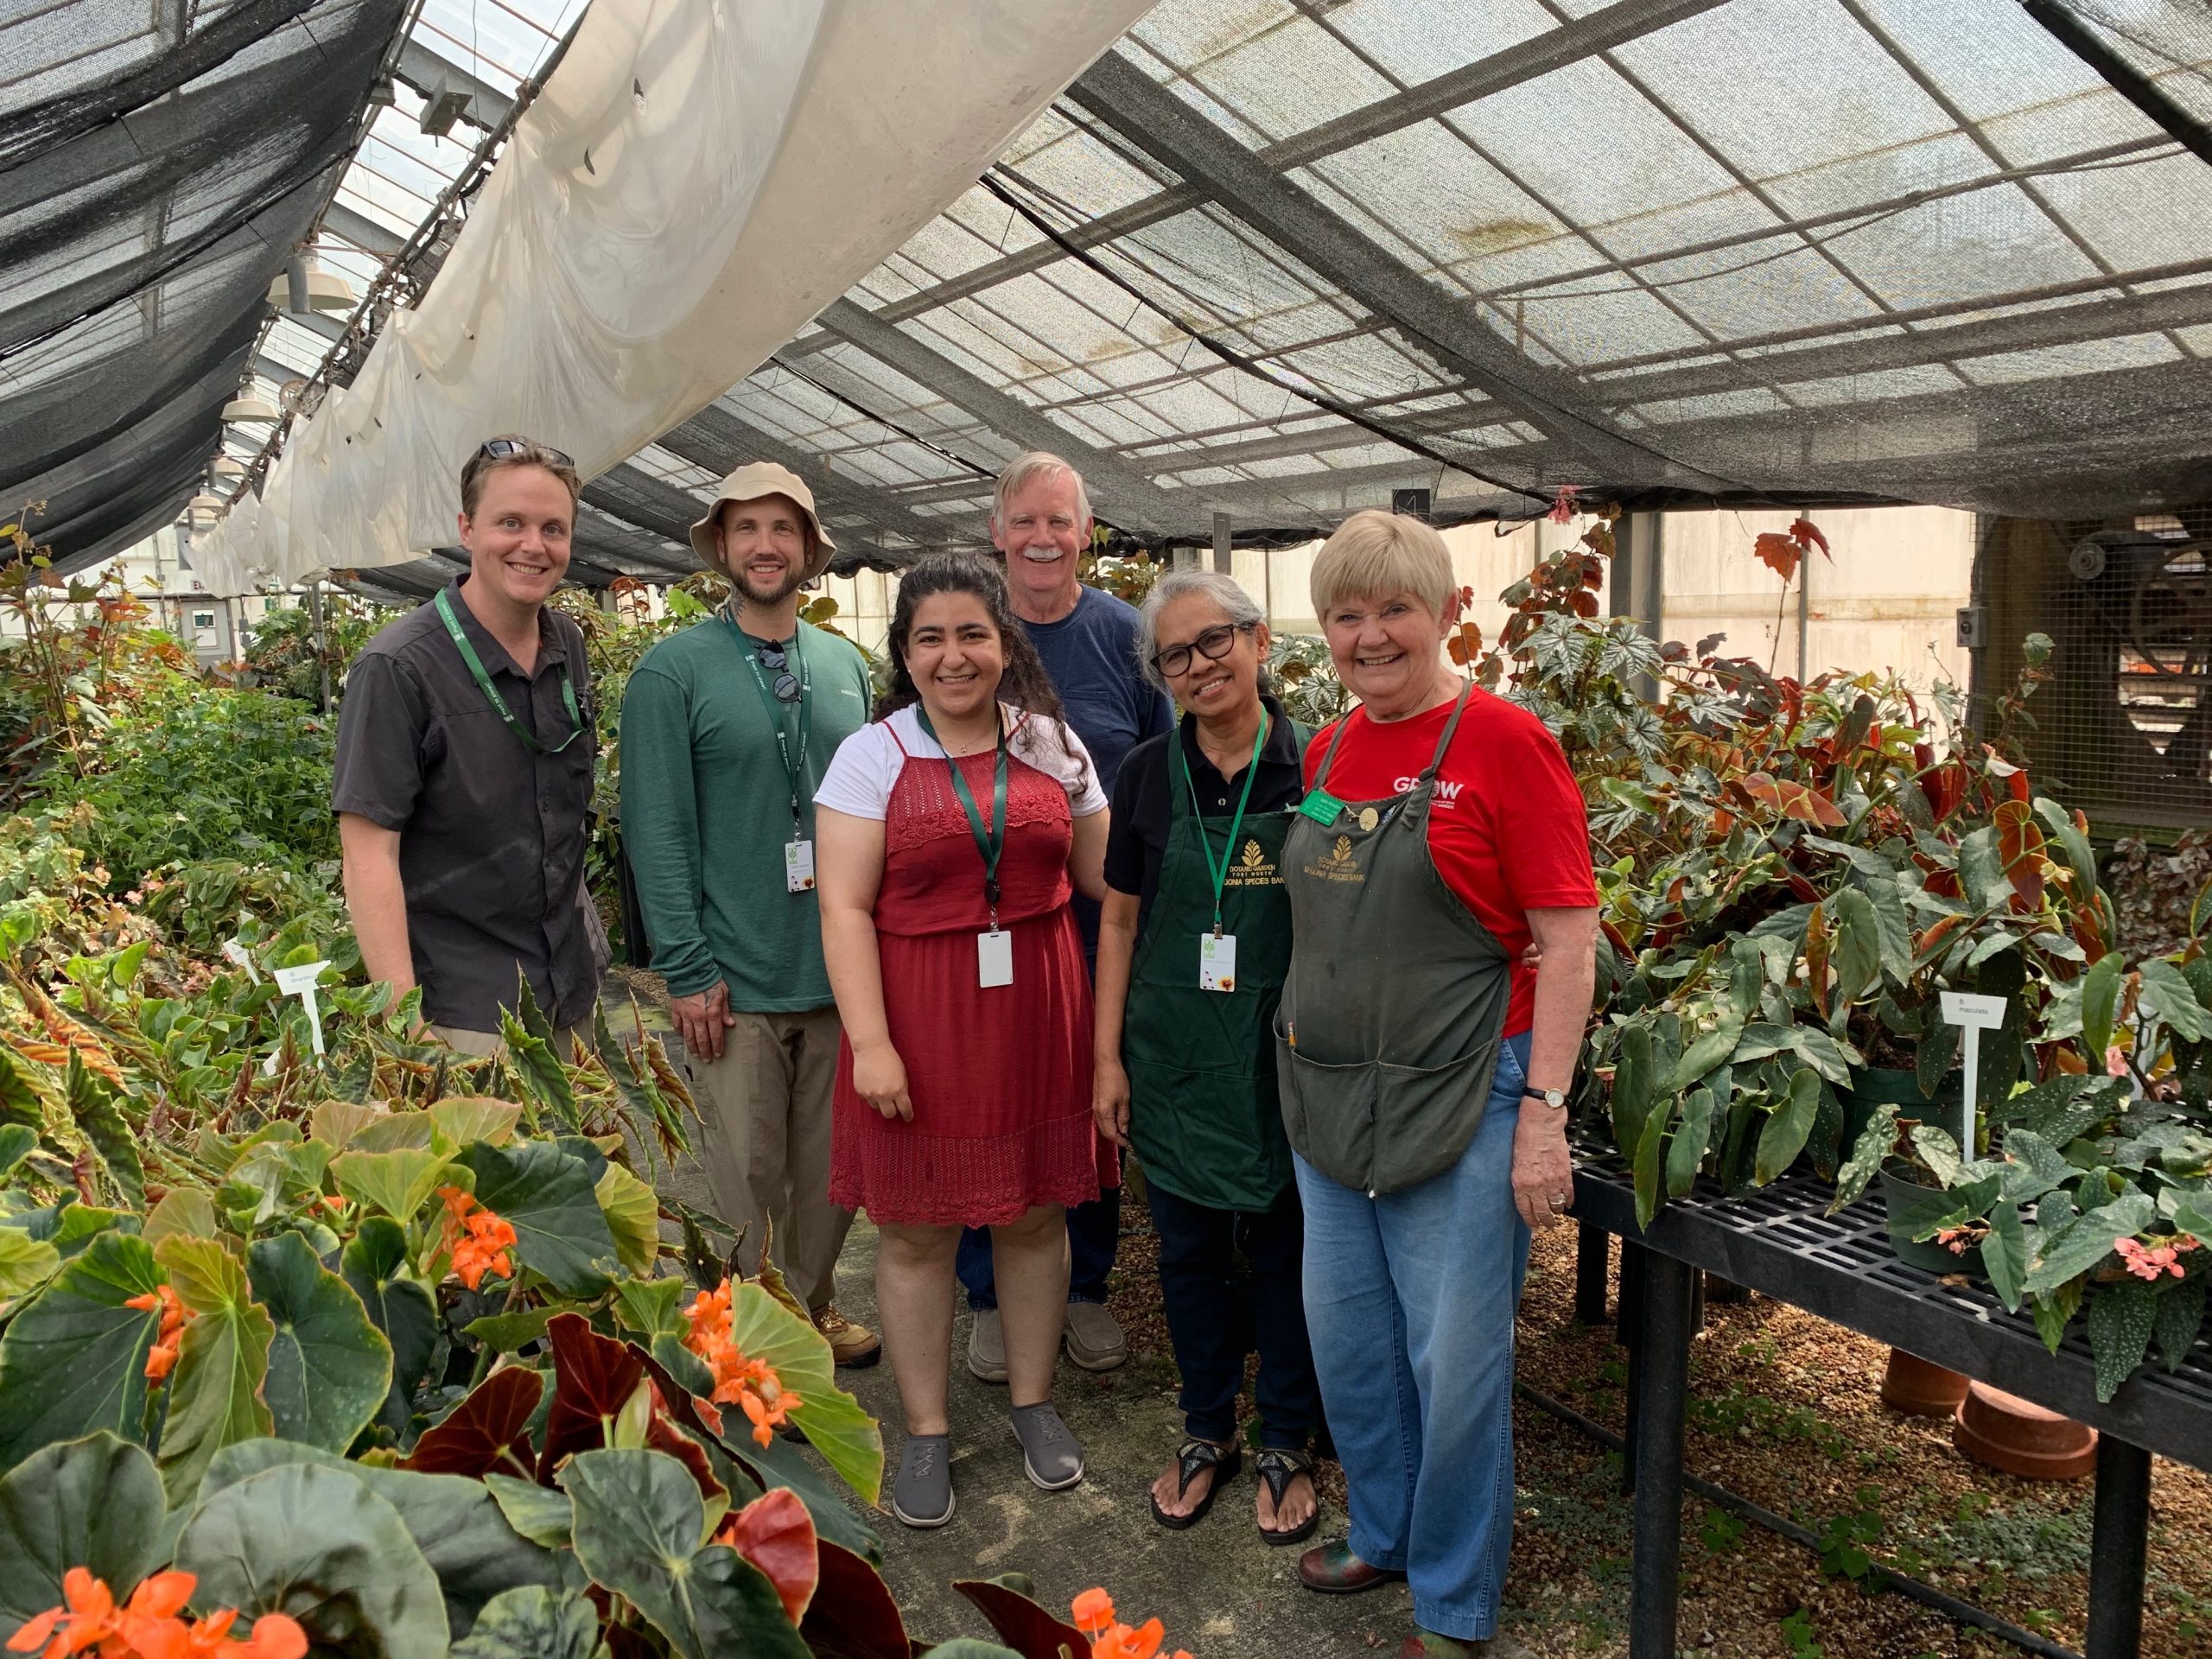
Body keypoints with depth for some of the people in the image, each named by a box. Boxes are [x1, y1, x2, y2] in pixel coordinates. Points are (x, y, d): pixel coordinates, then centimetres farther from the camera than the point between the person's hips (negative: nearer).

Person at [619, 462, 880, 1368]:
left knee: (835, 1165, 16)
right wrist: (687, 969, -14)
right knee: (744, 1176, 6)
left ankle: (813, 1307, 35)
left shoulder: (846, 665, 9)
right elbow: (658, 831, -9)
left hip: (841, 970, 5)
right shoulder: (675, 670, -5)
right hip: (736, 980, -4)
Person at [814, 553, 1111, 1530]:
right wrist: (869, 1043, -14)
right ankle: (925, 1434, 26)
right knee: (916, 1228, 8)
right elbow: (845, 908, -8)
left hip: (1037, 1011, 2)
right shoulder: (873, 755, -3)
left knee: (1035, 1214, 13)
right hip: (920, 1017, -2)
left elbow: (1109, 874, 11)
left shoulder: (1054, 746, 6)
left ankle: (1034, 1403, 34)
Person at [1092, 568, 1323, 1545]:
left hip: (1285, 1059, -2)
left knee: (1286, 1252, 11)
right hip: (1175, 1058, 2)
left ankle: (1286, 1445, 31)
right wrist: (1107, 1057, 2)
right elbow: (1120, 919, 4)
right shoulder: (1148, 775, -1)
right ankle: (1206, 1431, 35)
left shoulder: (1313, 768, -6)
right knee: (1189, 1252, 14)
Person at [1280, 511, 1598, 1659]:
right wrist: (1301, 1070, 15)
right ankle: (1383, 1534, 41)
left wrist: (1543, 1111, -15)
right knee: (1347, 1339, 17)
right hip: (1329, 1096, 6)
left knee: (1454, 1359, 5)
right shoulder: (1327, 750, 8)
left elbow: (1567, 942, -12)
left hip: (1457, 1101, -6)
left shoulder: (1501, 740, -11)